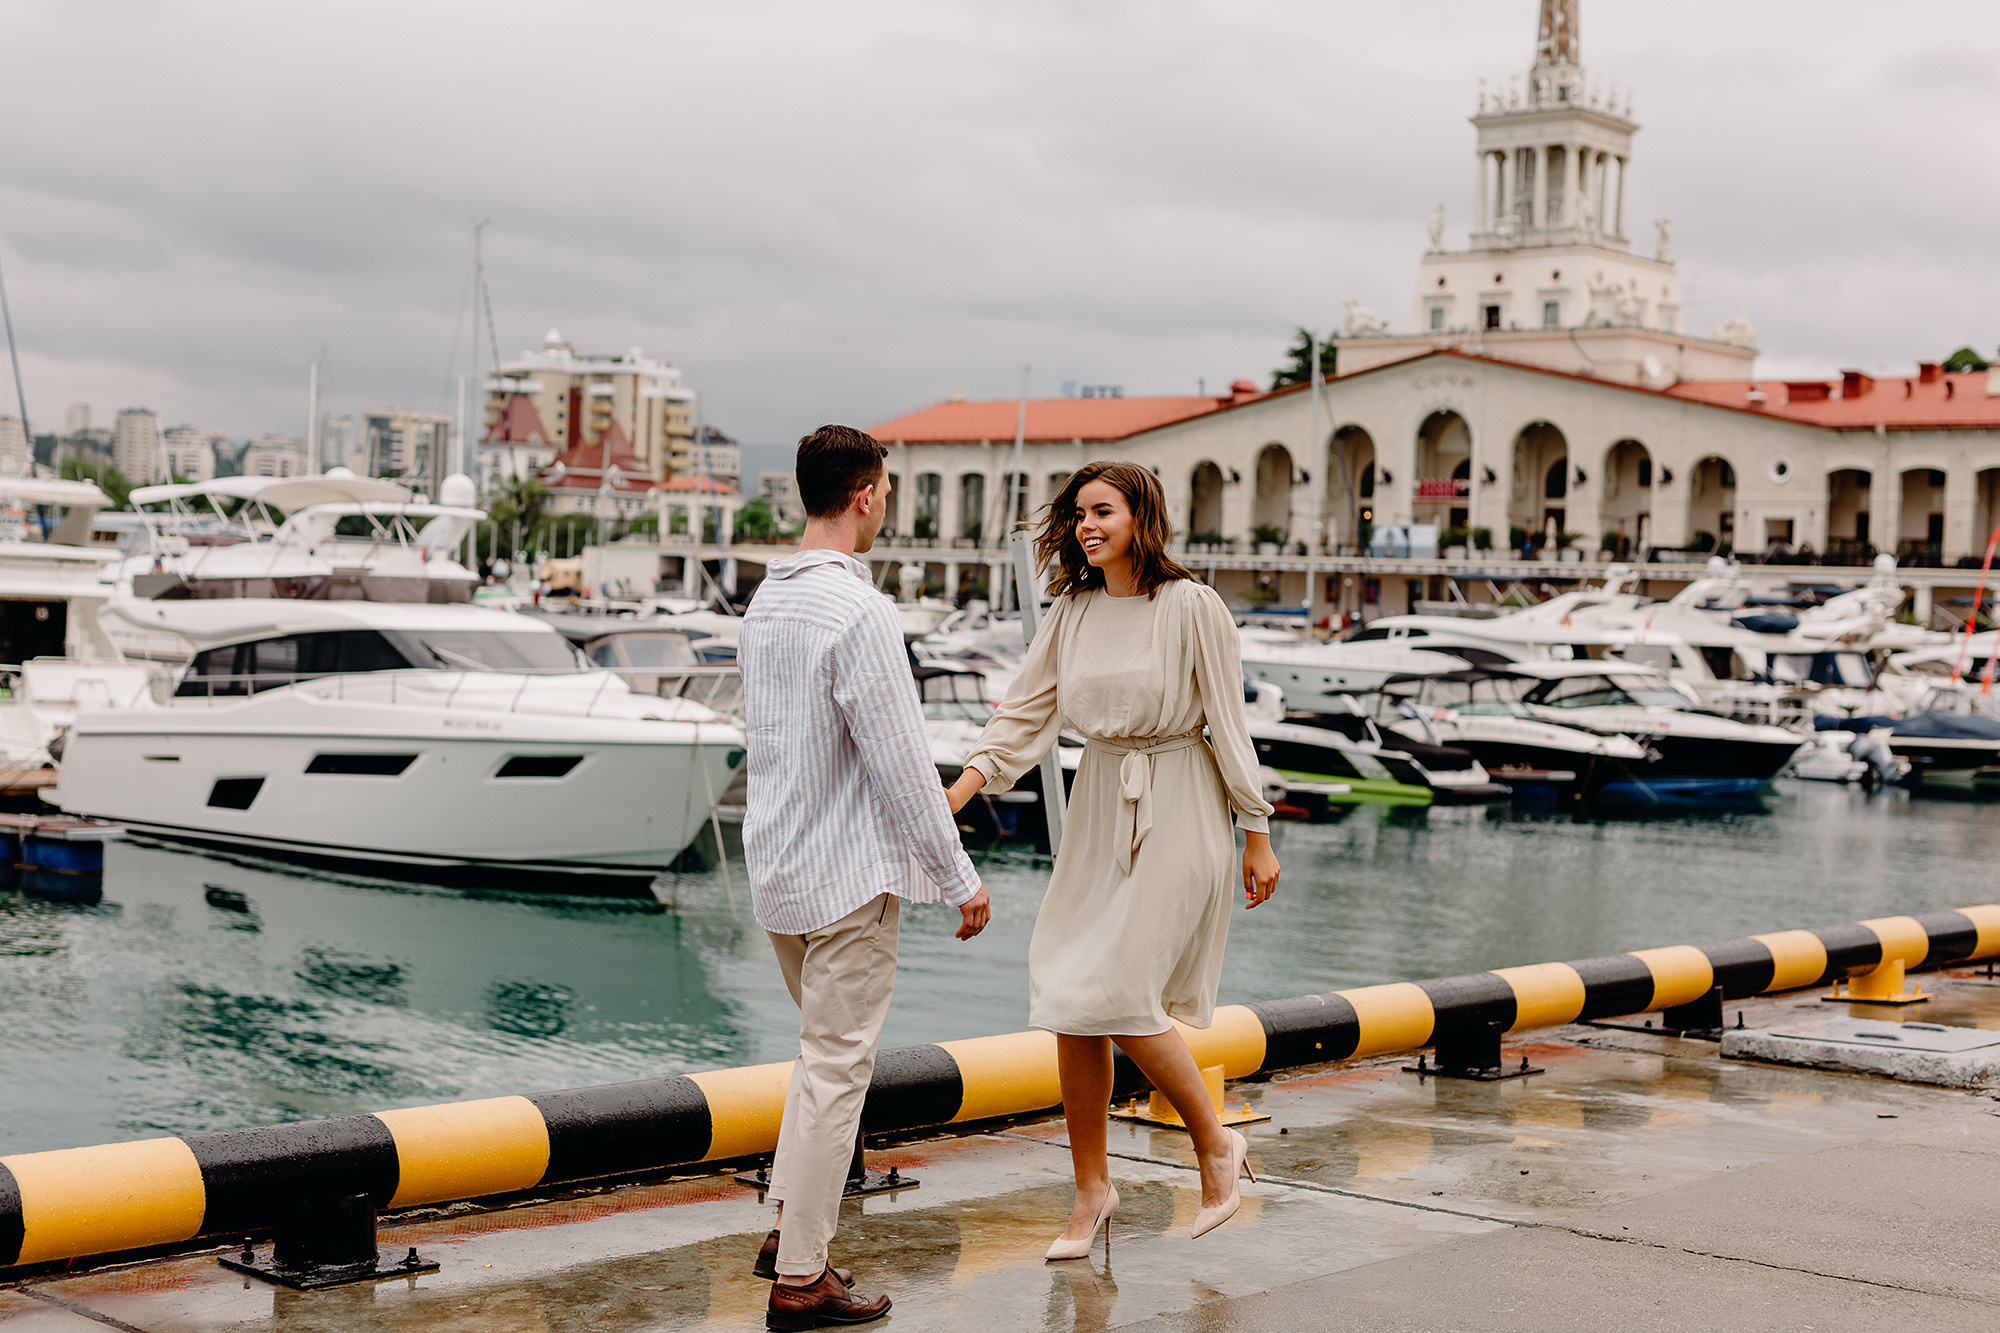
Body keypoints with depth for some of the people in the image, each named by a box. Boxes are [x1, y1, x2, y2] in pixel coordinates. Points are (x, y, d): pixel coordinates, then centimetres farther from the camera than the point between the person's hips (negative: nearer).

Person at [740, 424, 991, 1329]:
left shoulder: (765, 602, 8)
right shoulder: (860, 612, -19)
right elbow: (901, 763, -20)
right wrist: (958, 878, -12)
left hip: (777, 869, 9)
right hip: (847, 874, -9)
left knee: (825, 1051, 23)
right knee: (836, 1069, -1)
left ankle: (788, 1230, 23)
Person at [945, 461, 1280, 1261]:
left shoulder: (1190, 606, -11)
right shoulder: (1072, 610, 4)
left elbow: (1229, 724, -8)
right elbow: (1026, 711, 6)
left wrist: (1257, 836, -6)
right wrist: (963, 786, -7)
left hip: (1177, 811, -6)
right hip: (1098, 809, 6)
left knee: (1118, 993, -12)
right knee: (1071, 1003, 3)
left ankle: (1216, 1143, 11)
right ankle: (1091, 1189, 17)